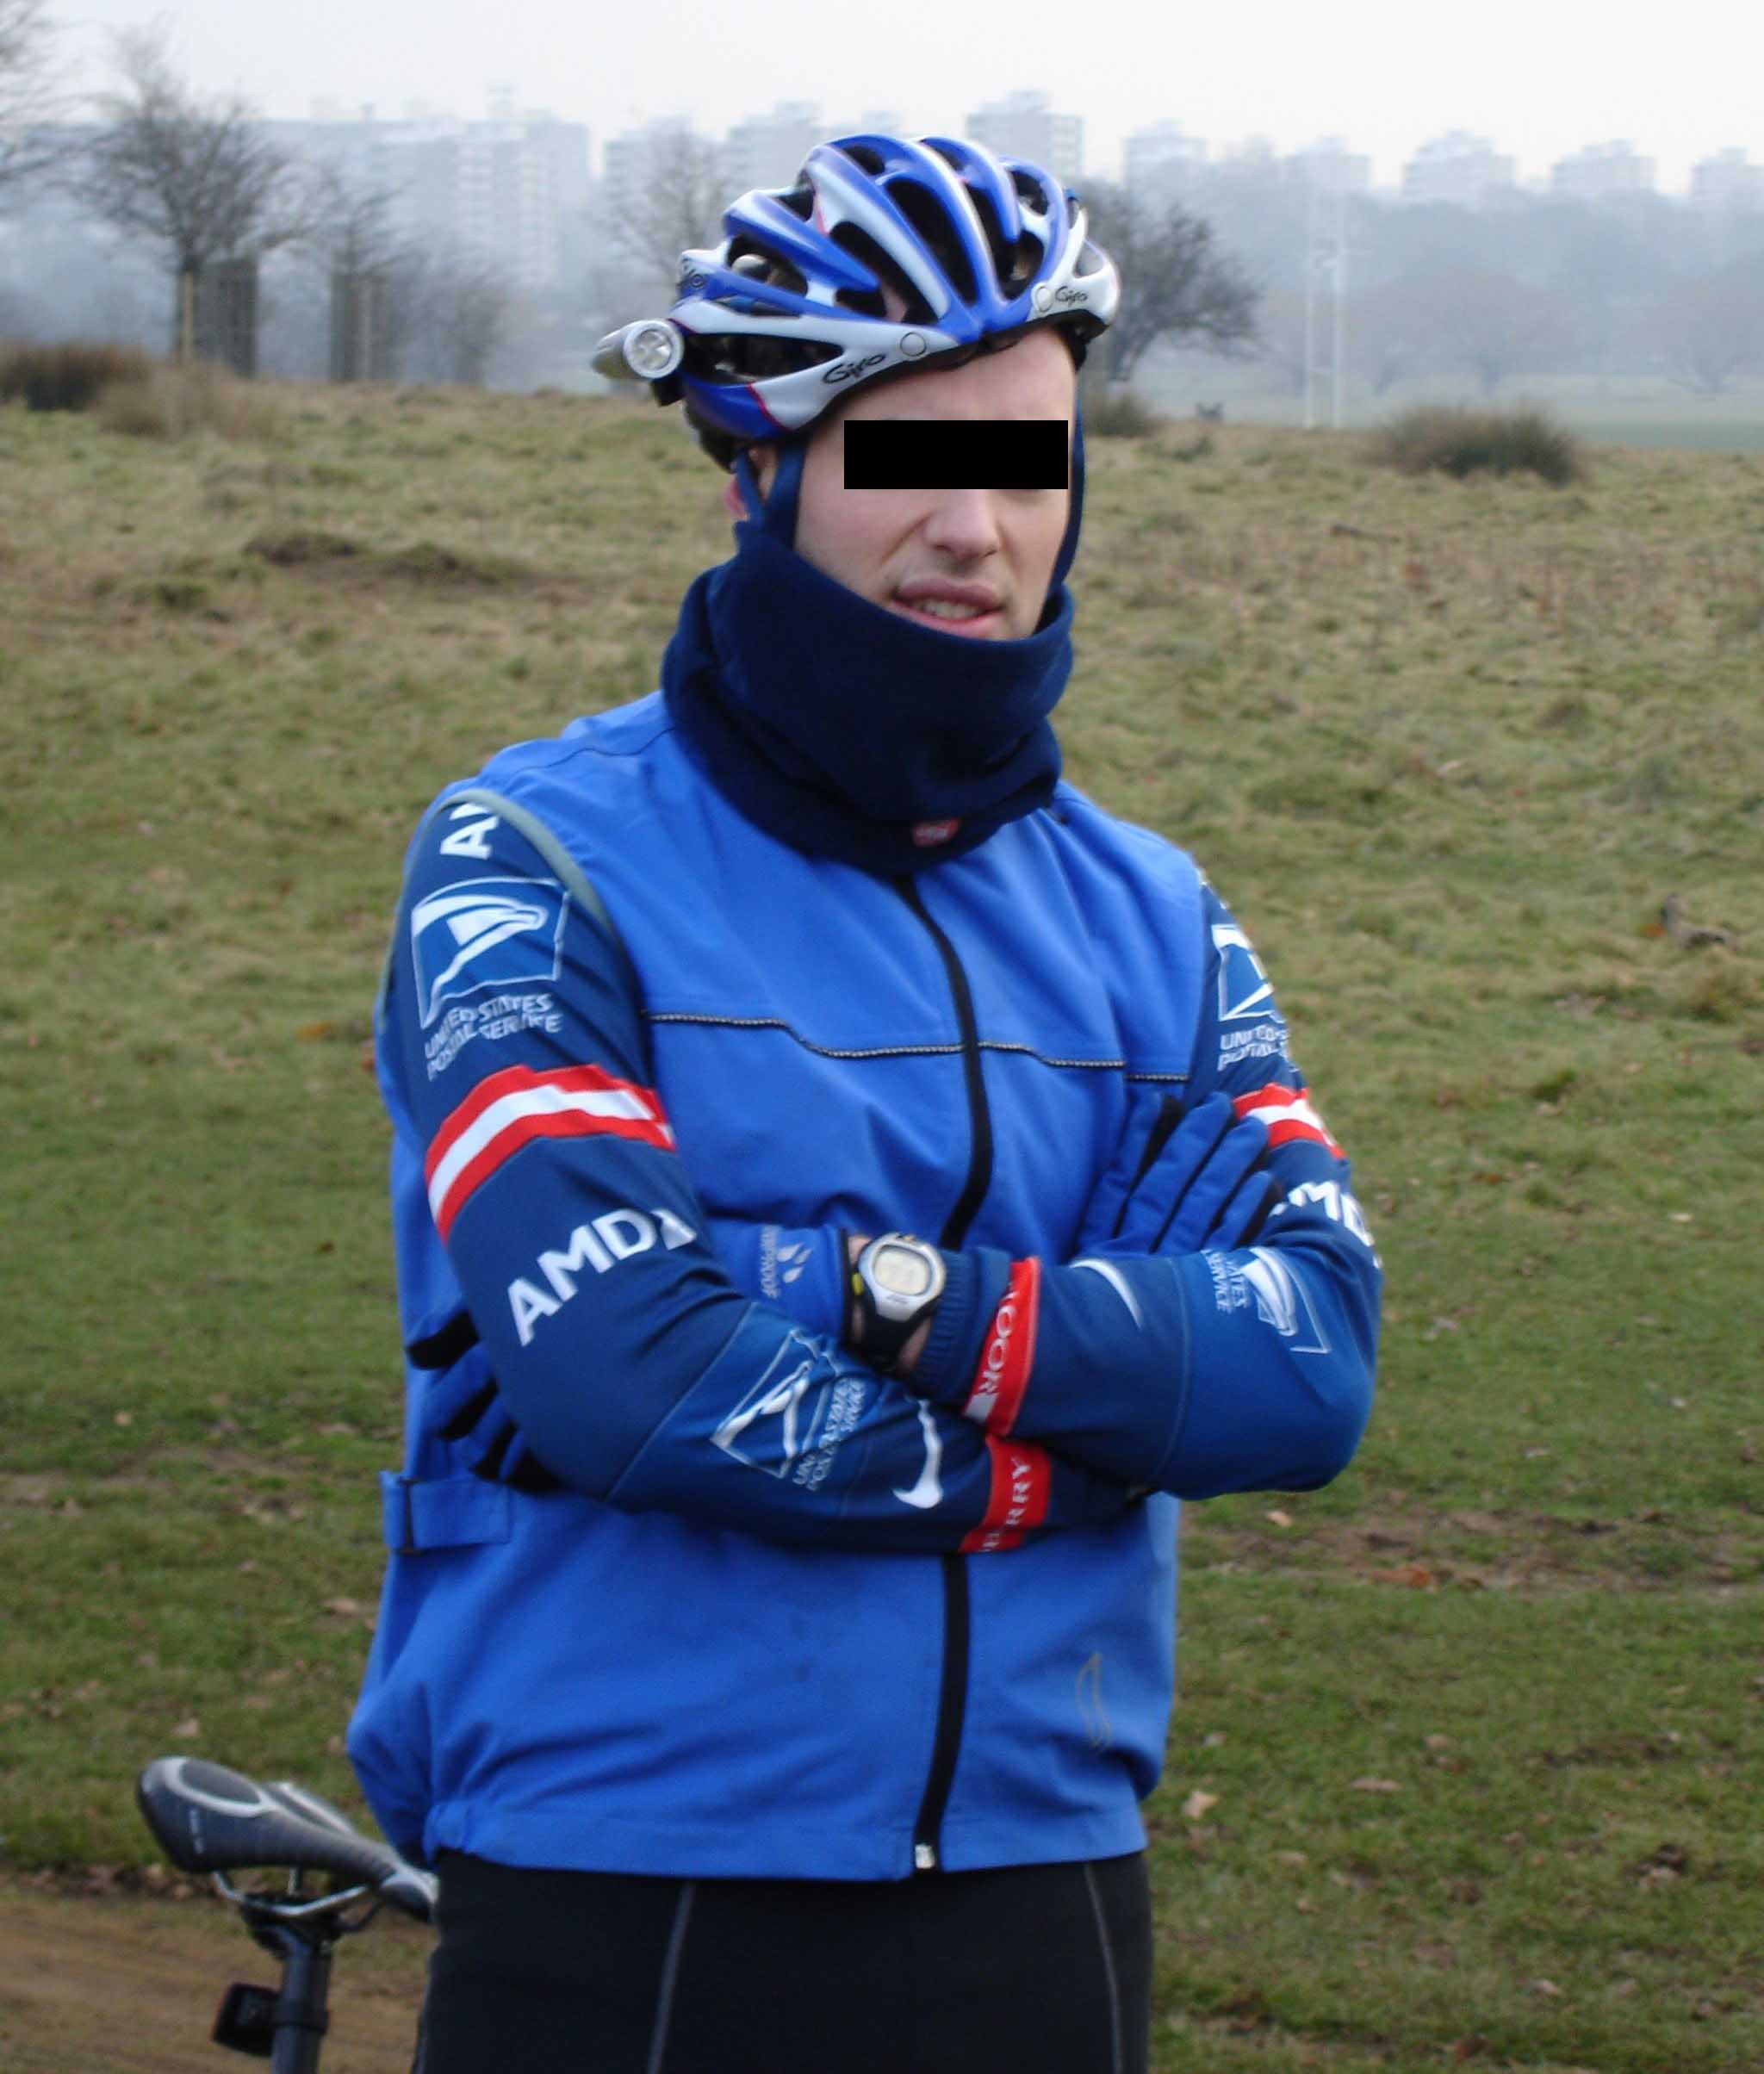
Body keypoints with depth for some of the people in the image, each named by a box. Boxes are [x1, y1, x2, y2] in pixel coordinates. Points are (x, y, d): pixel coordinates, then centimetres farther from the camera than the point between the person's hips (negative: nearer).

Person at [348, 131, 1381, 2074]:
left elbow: (1310, 1358, -6)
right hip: (619, 1918, -4)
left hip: (1034, 1898, 4)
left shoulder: (1147, 918, 10)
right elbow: (618, 1366, -19)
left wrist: (901, 1303, -18)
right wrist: (1042, 1457, -8)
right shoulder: (541, 862, -5)